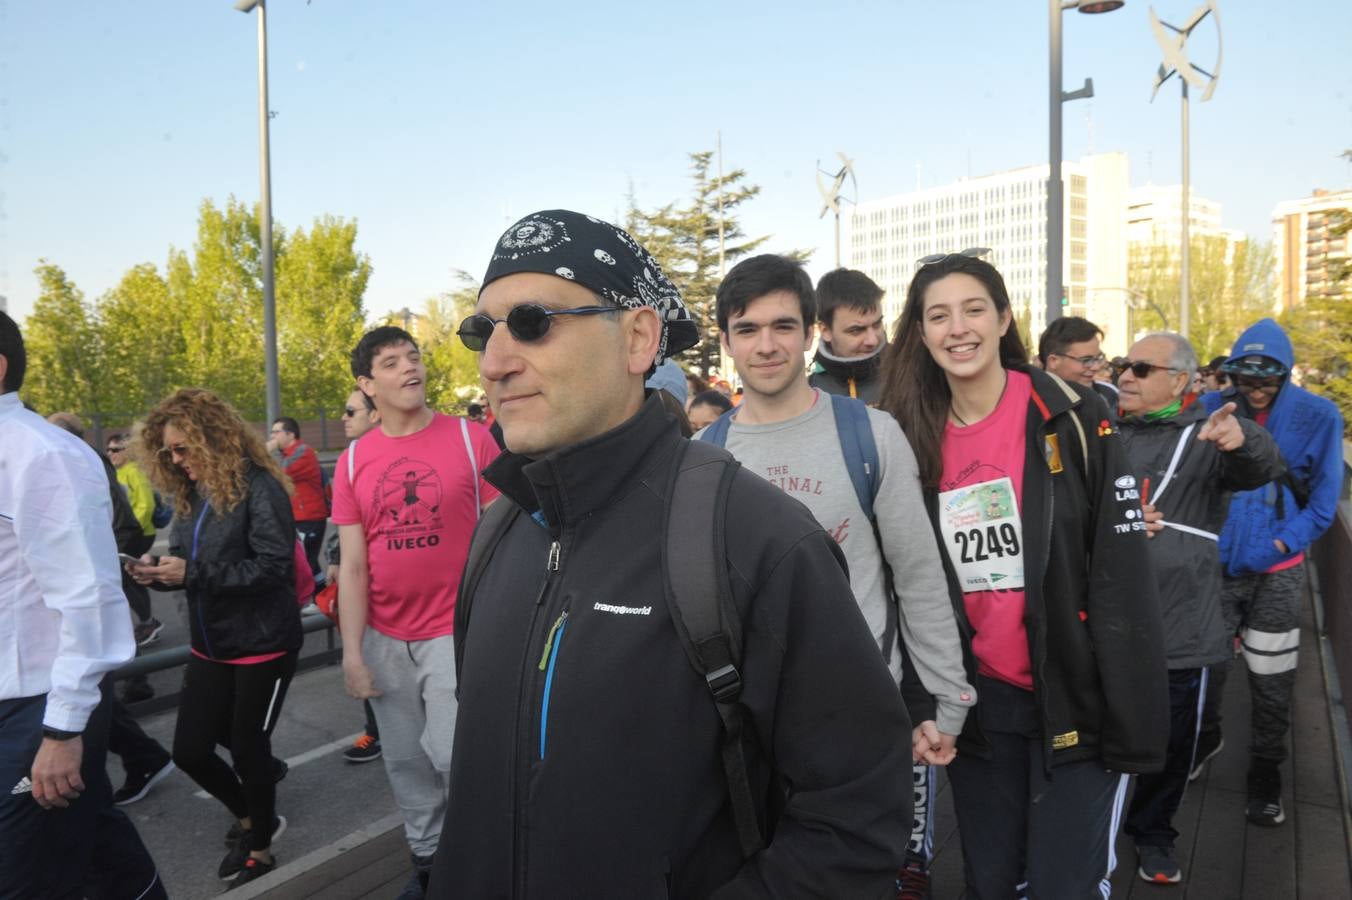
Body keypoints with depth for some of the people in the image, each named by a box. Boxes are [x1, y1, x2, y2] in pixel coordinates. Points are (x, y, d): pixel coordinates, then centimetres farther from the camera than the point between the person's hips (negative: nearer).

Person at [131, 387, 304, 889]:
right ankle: (253, 820, 37)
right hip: (210, 647, 8)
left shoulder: (259, 487, -17)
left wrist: (192, 572, -25)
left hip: (262, 645, -7)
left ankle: (260, 848, 30)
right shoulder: (190, 494, 7)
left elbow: (273, 567, -23)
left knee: (248, 747, 6)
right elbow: (189, 568, 13)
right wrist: (159, 572, -9)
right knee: (190, 750, 11)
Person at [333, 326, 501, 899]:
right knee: (405, 760, 16)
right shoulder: (352, 460, 0)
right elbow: (352, 565, 1)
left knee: (453, 756, -1)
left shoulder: (472, 439, -8)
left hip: (458, 630, -3)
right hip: (385, 639, 4)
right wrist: (352, 651, -3)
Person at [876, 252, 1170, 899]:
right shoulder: (913, 438, 0)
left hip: (1074, 697, -3)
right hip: (977, 701, 3)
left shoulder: (1070, 419, -9)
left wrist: (1133, 721, -14)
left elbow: (1123, 579, -11)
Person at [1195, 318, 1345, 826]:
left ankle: (1266, 770, 28)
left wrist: (1283, 541, -13)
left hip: (1277, 571, -1)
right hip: (1216, 562, 1)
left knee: (1271, 678, 8)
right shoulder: (1212, 409, -4)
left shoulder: (1317, 417, -5)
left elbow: (1324, 494, -2)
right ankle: (1205, 737, 38)